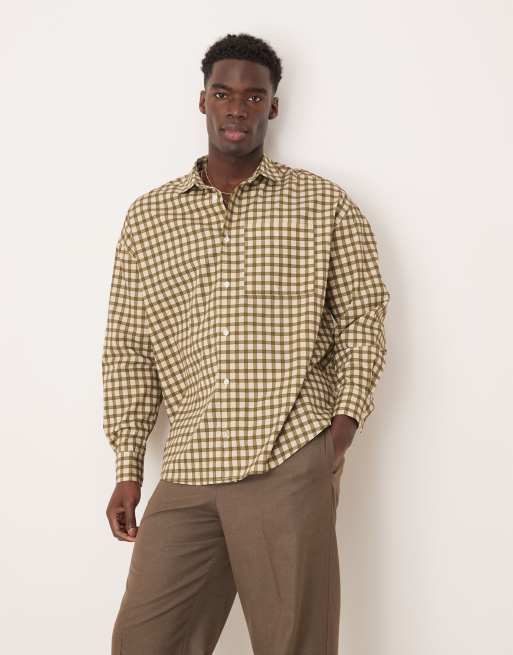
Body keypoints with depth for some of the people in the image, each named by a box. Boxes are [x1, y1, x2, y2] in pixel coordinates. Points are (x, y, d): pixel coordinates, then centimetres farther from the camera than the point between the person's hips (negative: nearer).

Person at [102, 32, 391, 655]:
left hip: (291, 463, -2)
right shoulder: (147, 217, 12)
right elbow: (127, 349, 12)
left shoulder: (325, 204, 7)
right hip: (186, 474, 3)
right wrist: (128, 468, 7)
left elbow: (363, 315, 7)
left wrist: (342, 428, -5)